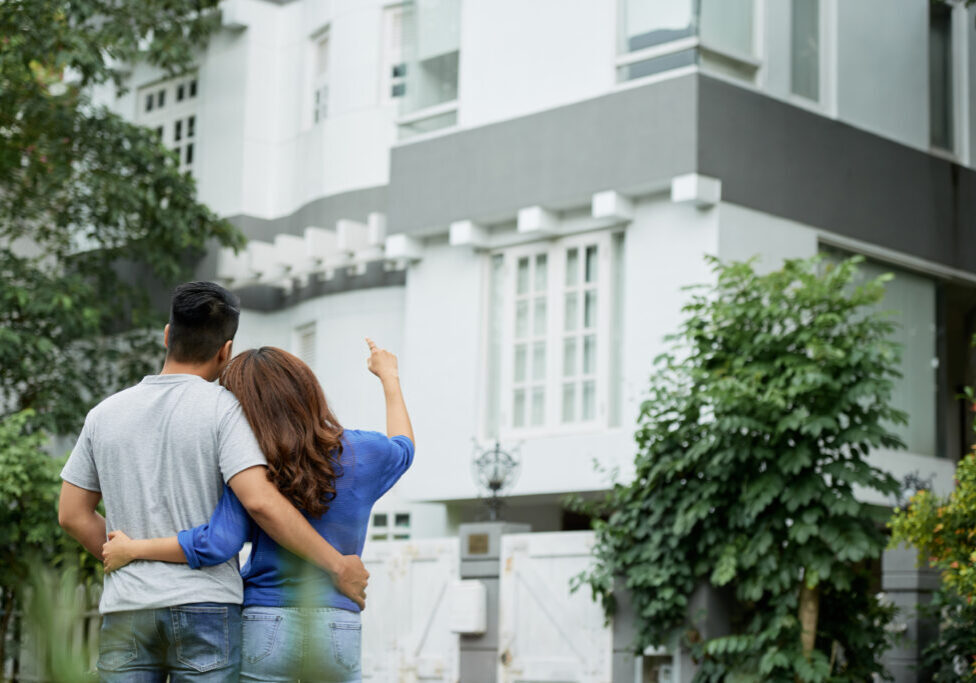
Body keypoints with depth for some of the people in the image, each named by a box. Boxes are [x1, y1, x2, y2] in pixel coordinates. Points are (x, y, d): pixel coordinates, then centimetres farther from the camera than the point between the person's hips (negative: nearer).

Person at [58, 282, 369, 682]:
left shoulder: (104, 414, 10)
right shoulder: (222, 408, -5)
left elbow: (73, 514, 13)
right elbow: (259, 500, -17)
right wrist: (337, 566, -10)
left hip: (123, 614, 4)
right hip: (204, 605, -4)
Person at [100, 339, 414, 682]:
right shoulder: (361, 453, 1)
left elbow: (216, 544, -15)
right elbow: (403, 448, 24)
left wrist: (133, 549, -4)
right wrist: (389, 377, 37)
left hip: (265, 626, -2)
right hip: (339, 632, 2)